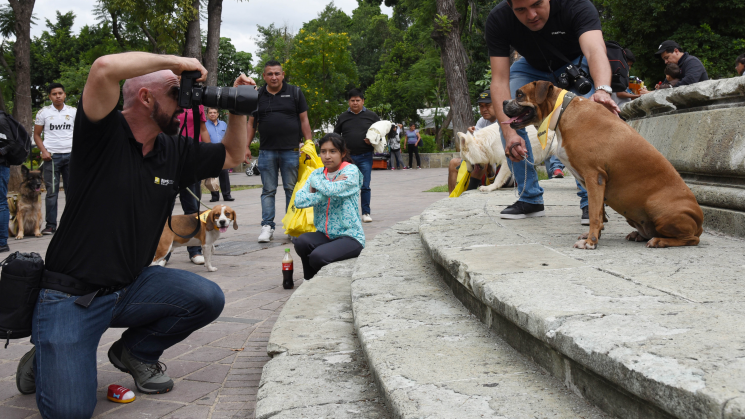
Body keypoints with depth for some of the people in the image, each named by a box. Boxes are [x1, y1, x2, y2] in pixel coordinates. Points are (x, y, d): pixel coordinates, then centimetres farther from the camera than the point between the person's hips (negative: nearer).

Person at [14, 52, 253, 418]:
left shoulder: (176, 151, 6)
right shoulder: (104, 134, -13)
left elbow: (232, 155, 20)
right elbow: (105, 68, -32)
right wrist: (174, 61, -20)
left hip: (131, 286, 6)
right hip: (71, 293, -6)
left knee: (207, 298, -18)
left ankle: (136, 352, 10)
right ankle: (46, 359, 17)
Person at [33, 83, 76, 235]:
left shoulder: (73, 112, 9)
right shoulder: (43, 112, 5)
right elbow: (36, 135, 8)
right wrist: (43, 151, -7)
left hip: (71, 155, 2)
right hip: (52, 156, -1)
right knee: (52, 191, -3)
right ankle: (50, 225, 2)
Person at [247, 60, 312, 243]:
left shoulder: (295, 93, 5)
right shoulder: (258, 96, 10)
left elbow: (304, 120, 5)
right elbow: (251, 123, 14)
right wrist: (246, 146, 8)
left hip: (291, 150, -1)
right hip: (266, 151, 2)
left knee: (292, 190, 4)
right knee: (268, 191, 3)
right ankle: (267, 226, 7)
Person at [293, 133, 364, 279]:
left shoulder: (351, 171, -5)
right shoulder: (318, 174, 9)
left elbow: (333, 190, -27)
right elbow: (299, 200, -7)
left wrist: (315, 182, -7)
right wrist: (327, 191, -15)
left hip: (349, 236, -5)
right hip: (324, 234, 5)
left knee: (318, 256, -29)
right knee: (301, 241, -26)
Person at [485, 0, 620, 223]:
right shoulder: (498, 20, -30)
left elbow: (595, 50, -53)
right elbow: (499, 80, -32)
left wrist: (602, 90, -74)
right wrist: (509, 129, -46)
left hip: (577, 63, -2)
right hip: (532, 68, 2)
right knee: (507, 117, -19)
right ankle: (530, 199, -4)